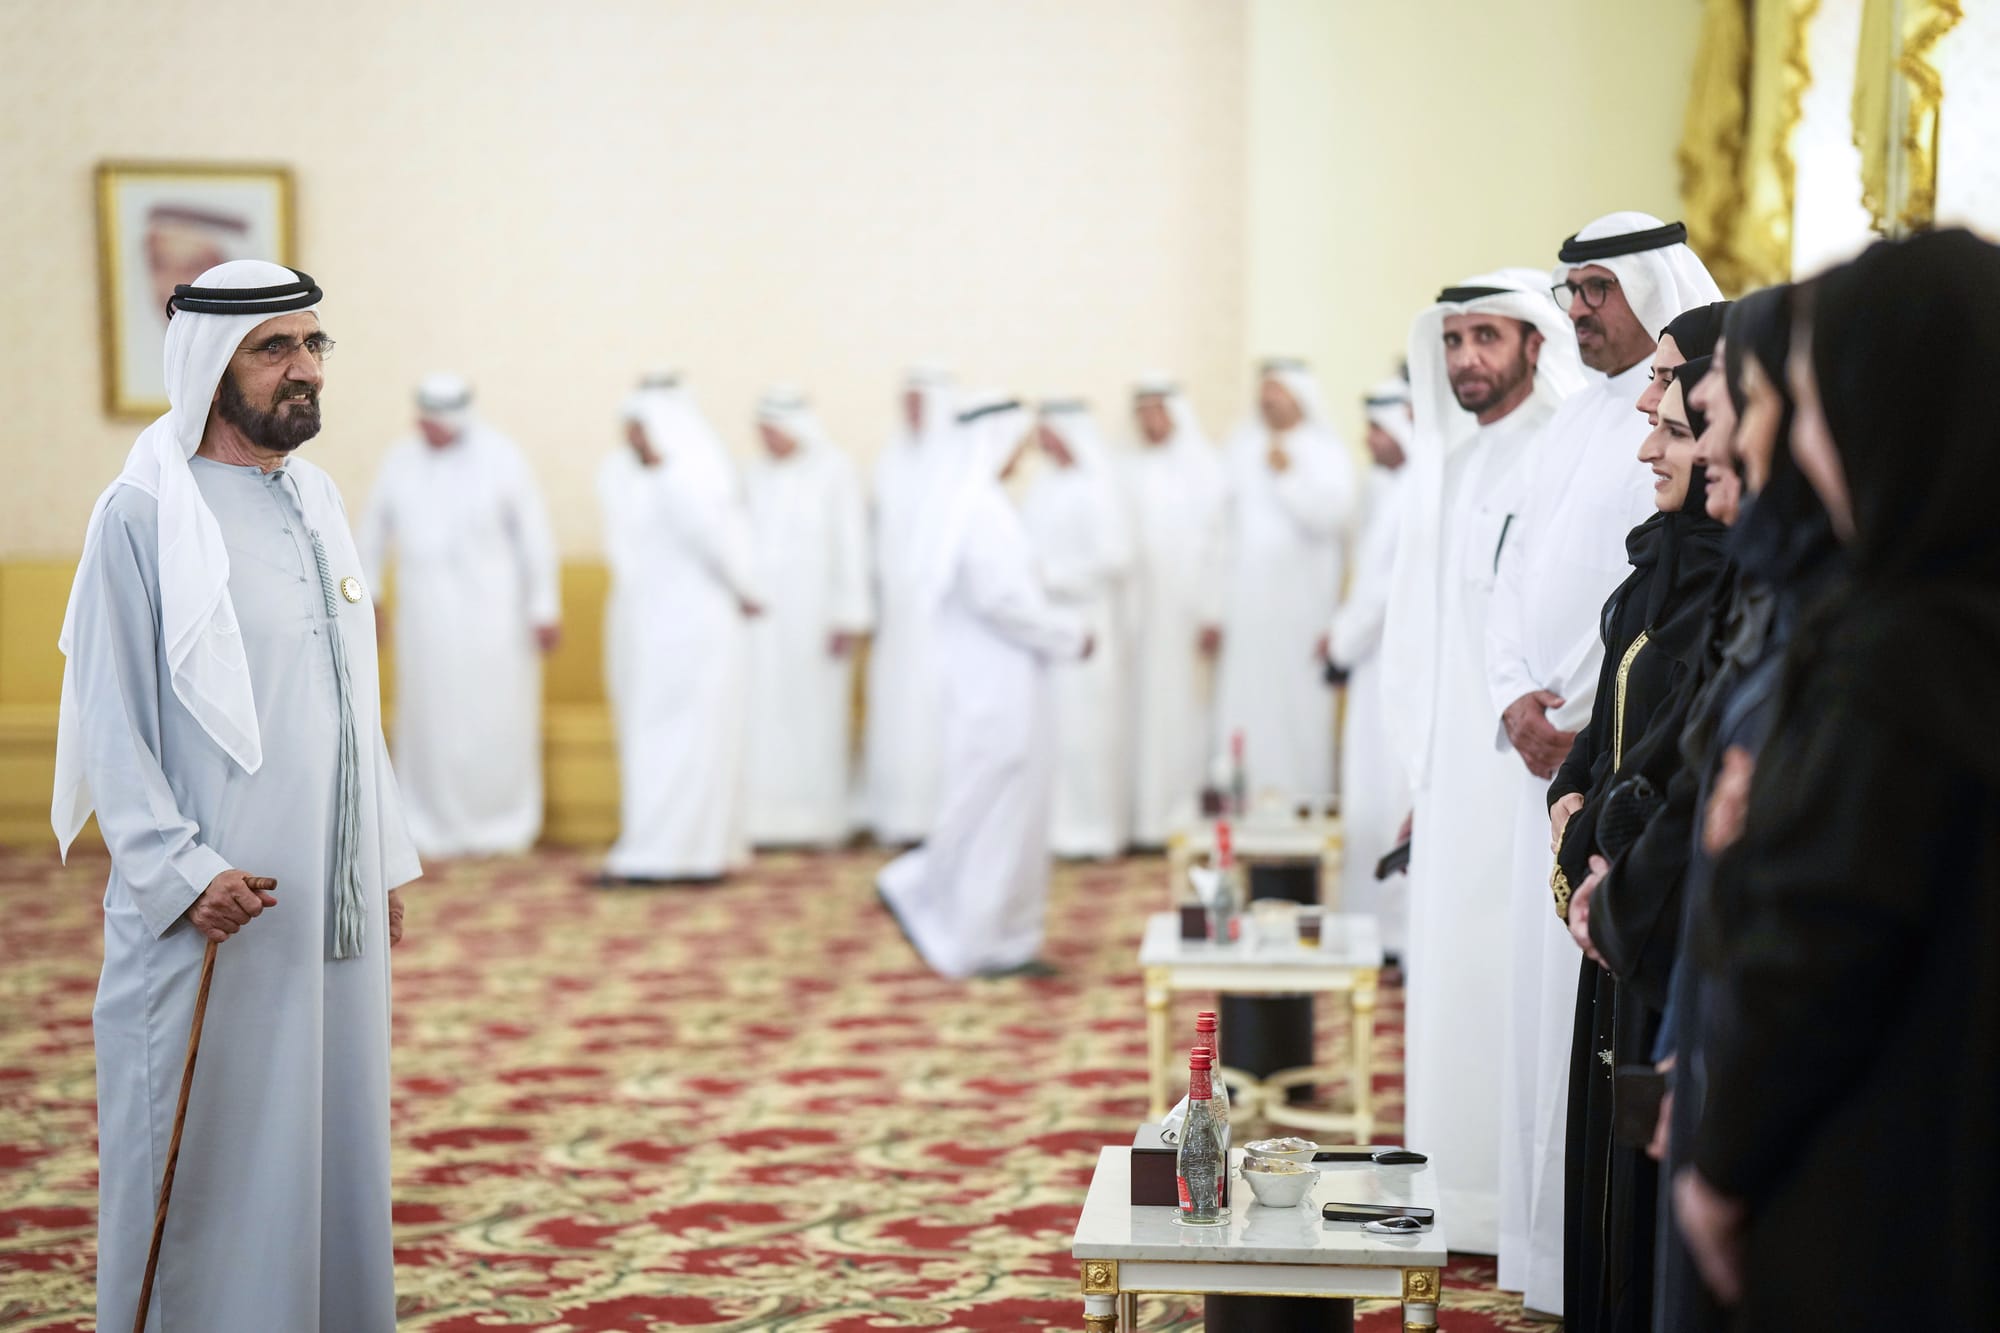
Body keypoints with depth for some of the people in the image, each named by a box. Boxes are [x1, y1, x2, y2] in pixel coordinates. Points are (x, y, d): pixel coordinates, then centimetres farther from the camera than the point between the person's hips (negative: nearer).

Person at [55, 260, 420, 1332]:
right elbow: (111, 718, -11)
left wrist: (384, 860, 15)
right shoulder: (143, 516, -8)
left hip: (332, 901, 6)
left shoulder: (318, 500, 12)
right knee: (207, 1150, 1)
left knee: (331, 1139, 12)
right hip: (212, 911, -6)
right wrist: (182, 872, -19)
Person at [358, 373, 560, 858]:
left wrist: (544, 611, -7)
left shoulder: (500, 458, -6)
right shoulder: (400, 462, 4)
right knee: (430, 719, 5)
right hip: (426, 616, 3)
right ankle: (432, 826, 13)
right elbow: (374, 533, 14)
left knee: (495, 722, 0)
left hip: (490, 615, -3)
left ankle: (502, 825, 13)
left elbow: (534, 538, -5)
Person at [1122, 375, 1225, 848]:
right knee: (1142, 707, 2)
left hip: (1187, 609, -3)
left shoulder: (1203, 468, 0)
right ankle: (1145, 813, 7)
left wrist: (1213, 614, -10)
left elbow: (1220, 542, -4)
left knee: (1183, 706, -1)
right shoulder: (1127, 470, 8)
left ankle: (1186, 809, 7)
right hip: (1137, 609, 3)